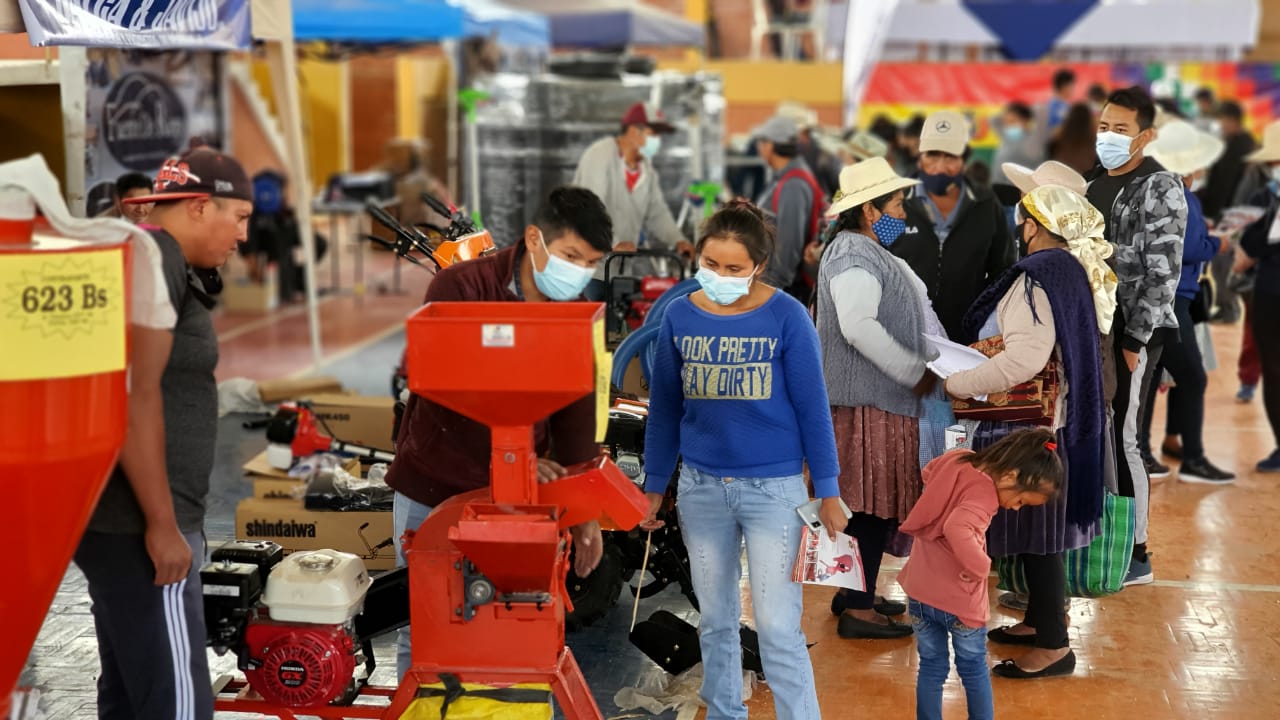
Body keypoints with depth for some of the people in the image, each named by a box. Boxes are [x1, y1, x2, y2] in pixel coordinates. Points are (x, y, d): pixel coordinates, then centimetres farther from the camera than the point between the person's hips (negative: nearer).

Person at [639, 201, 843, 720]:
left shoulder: (786, 317, -11)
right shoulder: (679, 317, -2)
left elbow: (812, 406, -6)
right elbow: (664, 409, 7)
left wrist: (827, 491, -5)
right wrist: (654, 486, 10)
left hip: (774, 487, -3)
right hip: (700, 487, 4)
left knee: (778, 627, -3)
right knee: (715, 620, 16)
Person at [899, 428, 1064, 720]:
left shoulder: (957, 460, 1)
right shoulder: (983, 495, -23)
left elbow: (928, 472, 23)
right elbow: (957, 529, -42)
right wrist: (980, 567, -29)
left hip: (918, 589, 6)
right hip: (958, 598, -6)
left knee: (931, 668, 17)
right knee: (974, 669, 16)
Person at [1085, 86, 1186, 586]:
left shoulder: (1160, 188, -9)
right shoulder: (1098, 187, 15)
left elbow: (1163, 274, -15)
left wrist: (1134, 340, -17)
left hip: (1134, 333, -7)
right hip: (1096, 329, 7)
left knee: (1121, 439, -6)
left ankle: (1136, 556, 4)